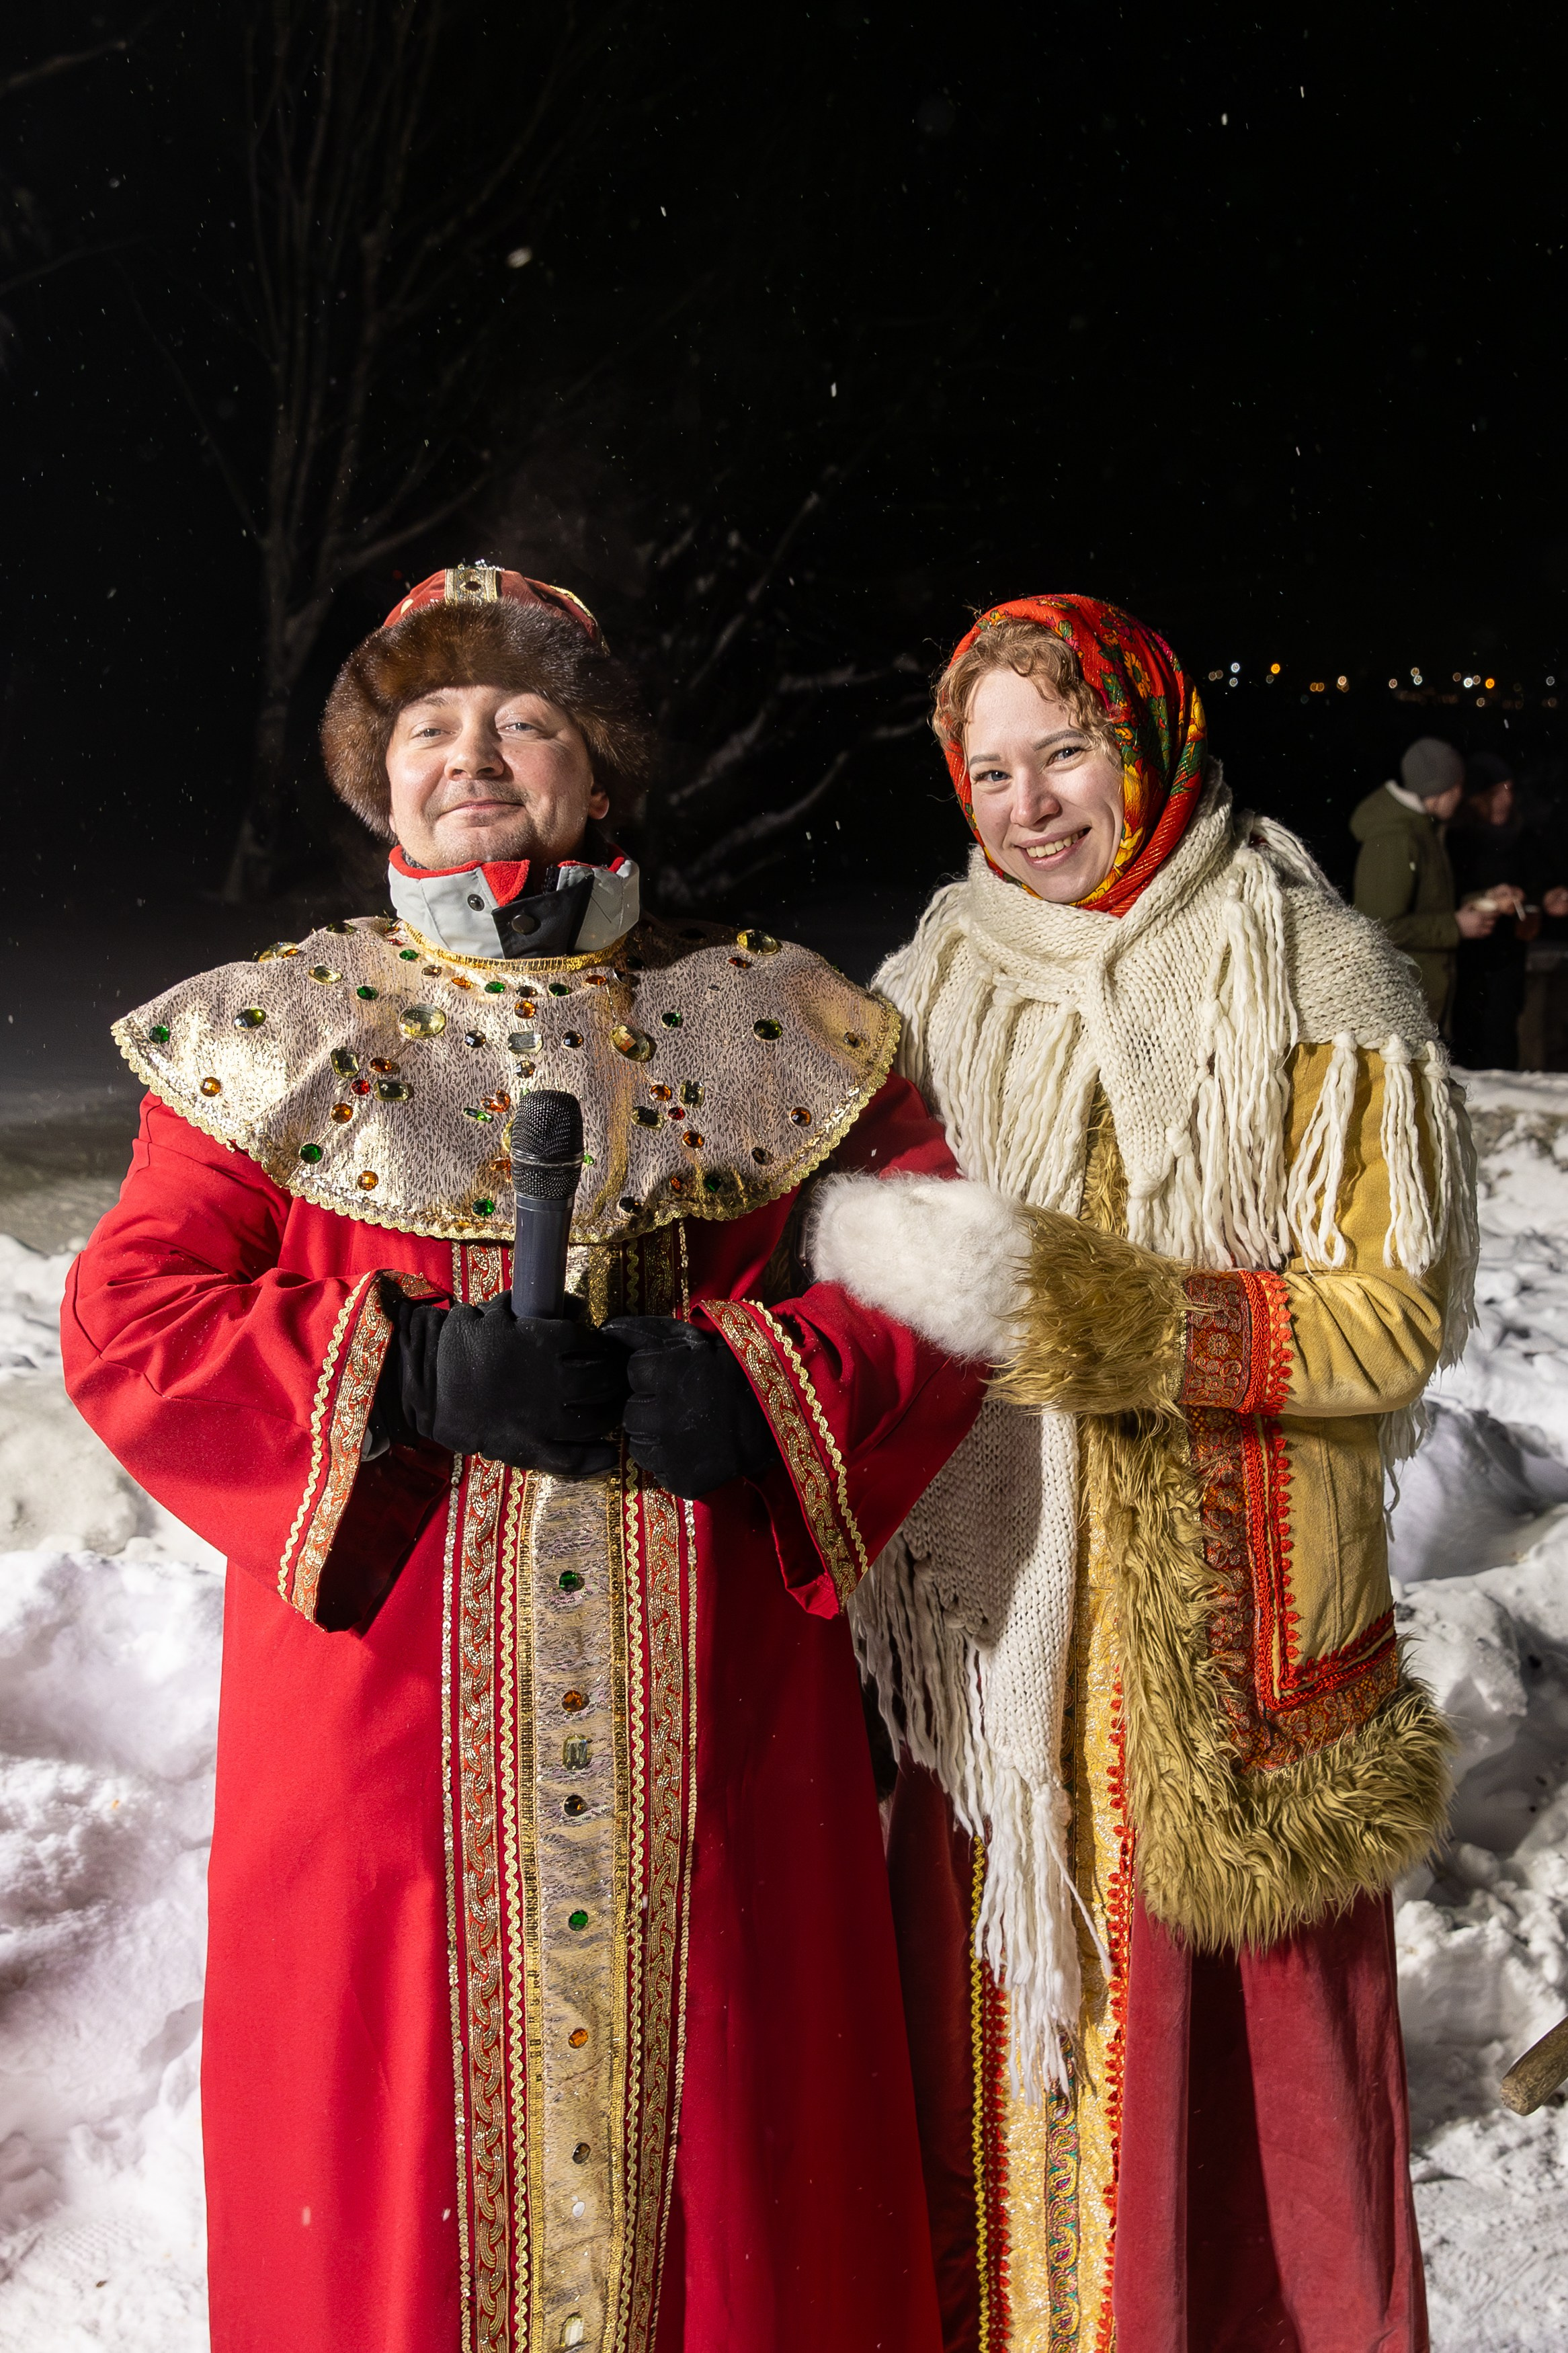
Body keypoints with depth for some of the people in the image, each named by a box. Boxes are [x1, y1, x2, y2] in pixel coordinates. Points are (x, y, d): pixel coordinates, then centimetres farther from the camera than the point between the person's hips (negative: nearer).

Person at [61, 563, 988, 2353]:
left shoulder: (767, 1023, 7)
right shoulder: (270, 1033, 5)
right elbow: (123, 1318, -3)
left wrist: (753, 1385, -15)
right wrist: (414, 1370, -16)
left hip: (702, 1717, 1)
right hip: (392, 1715, 0)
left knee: (718, 2132, 11)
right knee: (400, 2126, 8)